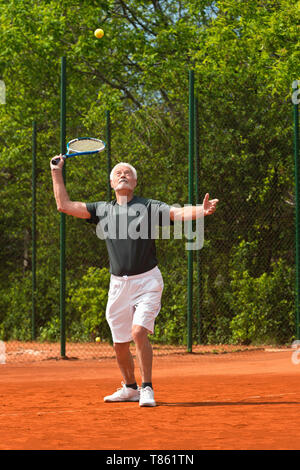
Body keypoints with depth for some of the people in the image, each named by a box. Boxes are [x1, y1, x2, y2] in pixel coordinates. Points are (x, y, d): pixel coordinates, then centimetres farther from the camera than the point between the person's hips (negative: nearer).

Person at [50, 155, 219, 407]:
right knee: (120, 343, 8)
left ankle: (147, 389, -9)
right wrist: (57, 173, 10)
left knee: (139, 332, -20)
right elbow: (65, 205, 14)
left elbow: (179, 213, -16)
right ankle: (130, 388, 29)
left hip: (147, 281, -4)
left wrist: (201, 211, -36)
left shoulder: (149, 207, -1)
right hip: (118, 284, 4)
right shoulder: (102, 210, 10)